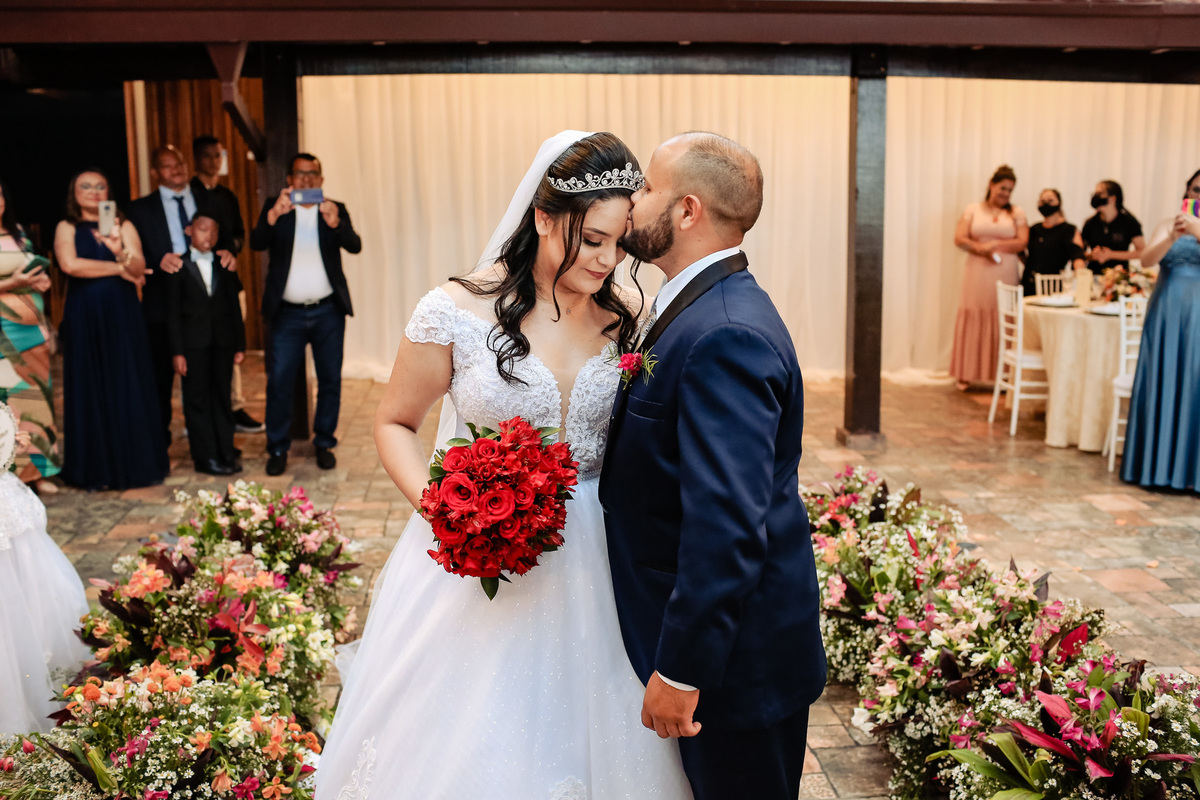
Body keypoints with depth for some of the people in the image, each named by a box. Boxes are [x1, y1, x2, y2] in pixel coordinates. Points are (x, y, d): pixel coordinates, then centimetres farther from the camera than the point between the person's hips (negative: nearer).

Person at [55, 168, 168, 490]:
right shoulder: (67, 228, 6)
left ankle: (138, 463, 10)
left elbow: (139, 267, -5)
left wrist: (120, 251, -25)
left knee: (130, 388, 1)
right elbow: (70, 264, -12)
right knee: (90, 390, 3)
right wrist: (118, 268, -7)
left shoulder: (123, 225, 9)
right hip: (84, 317, 0)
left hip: (122, 316, 1)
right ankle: (95, 469, 10)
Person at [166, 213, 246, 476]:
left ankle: (225, 454, 13)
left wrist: (240, 345, 5)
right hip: (193, 344, -3)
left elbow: (235, 307, 11)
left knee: (222, 398, 8)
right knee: (197, 400, 1)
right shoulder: (179, 266, 0)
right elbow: (173, 313, -2)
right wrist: (177, 352, -8)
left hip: (222, 343, 3)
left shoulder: (224, 266, 10)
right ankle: (205, 457, 6)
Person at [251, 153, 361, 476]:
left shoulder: (335, 209, 5)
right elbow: (256, 243, -11)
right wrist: (274, 214, -28)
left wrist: (335, 223, -31)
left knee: (330, 380, 7)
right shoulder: (275, 208, 5)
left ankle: (324, 443, 21)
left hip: (328, 312, 1)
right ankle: (277, 449, 10)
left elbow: (355, 245, -11)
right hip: (287, 314, -1)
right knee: (279, 382, -1)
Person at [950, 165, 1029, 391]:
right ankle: (966, 374, 4)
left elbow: (1022, 242, -1)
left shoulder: (1016, 213, 9)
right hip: (977, 275, 0)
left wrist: (994, 245, -12)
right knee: (973, 320, -1)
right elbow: (959, 239, -1)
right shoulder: (973, 210, 8)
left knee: (1002, 323, -1)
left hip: (1006, 276, 0)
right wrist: (982, 250, -14)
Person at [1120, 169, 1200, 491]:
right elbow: (1146, 259, -8)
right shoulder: (1169, 225, 8)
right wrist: (1171, 238, -25)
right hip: (1165, 314, 1)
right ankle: (1156, 462, 13)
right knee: (1160, 385, 4)